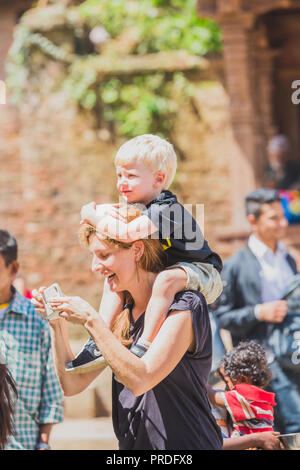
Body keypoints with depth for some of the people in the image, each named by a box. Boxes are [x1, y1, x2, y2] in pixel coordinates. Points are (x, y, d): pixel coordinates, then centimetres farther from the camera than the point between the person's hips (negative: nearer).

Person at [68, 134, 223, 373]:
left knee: (166, 279, -39)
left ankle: (143, 347, -39)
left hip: (201, 274, -10)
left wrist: (93, 216, -27)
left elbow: (126, 233, -42)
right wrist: (105, 214, -12)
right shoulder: (139, 207, 2)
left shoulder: (165, 210, -28)